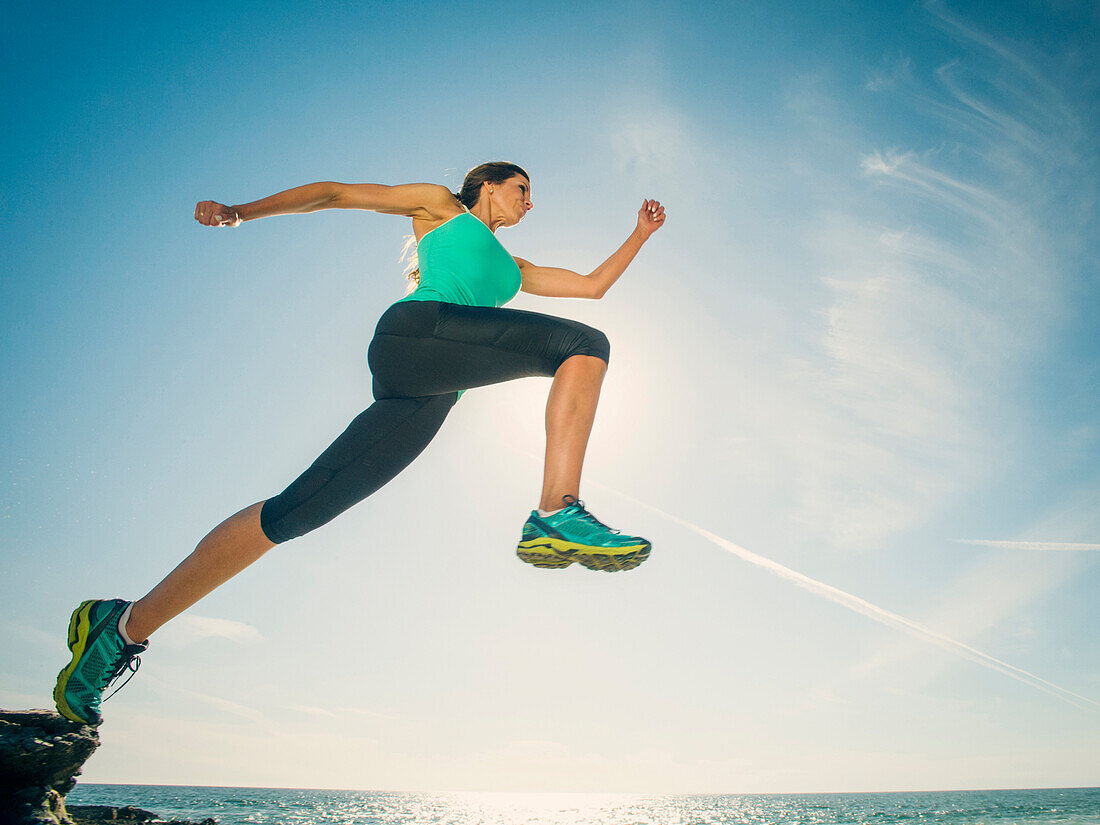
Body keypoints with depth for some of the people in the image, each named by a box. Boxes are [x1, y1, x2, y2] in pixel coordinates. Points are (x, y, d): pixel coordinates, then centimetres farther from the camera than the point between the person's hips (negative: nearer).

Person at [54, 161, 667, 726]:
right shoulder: (442, 204, 25)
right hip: (415, 330, -6)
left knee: (298, 510, -4)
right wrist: (241, 212, 14)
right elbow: (336, 192, 22)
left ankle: (126, 625, 0)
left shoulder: (512, 269, 42)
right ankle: (558, 514, -33)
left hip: (430, 393, 6)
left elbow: (592, 285, 42)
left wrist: (641, 236, 38)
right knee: (584, 343, -17)